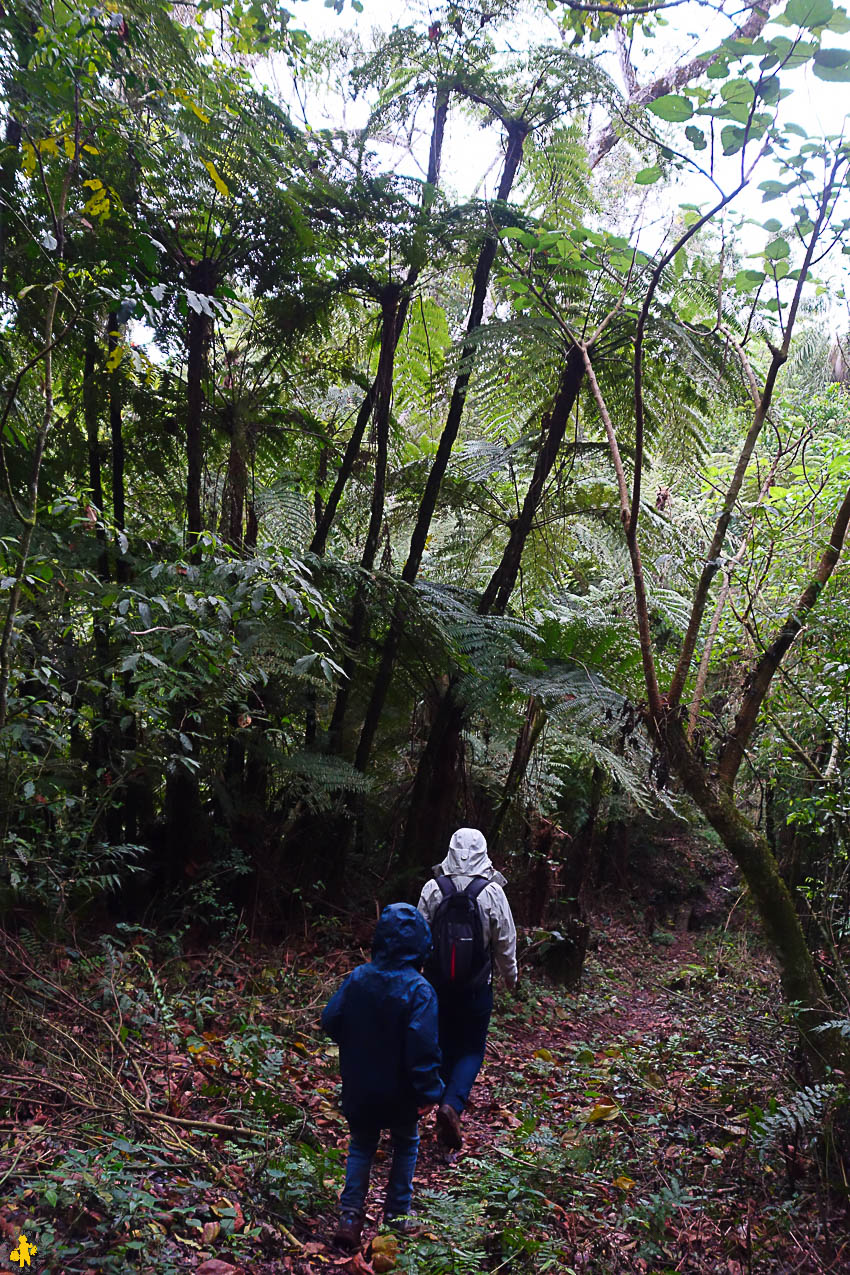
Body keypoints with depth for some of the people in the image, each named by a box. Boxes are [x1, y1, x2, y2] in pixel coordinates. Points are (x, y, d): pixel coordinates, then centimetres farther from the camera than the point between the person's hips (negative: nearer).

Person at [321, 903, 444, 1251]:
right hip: (399, 1092, -3)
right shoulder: (419, 990, -23)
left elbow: (330, 1020, -4)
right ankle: (397, 1213, 30)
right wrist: (429, 1091, -16)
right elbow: (423, 1047, -26)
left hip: (359, 1089, 3)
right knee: (405, 1145, 23)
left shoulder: (357, 978, -11)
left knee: (361, 1147, 21)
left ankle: (350, 1215, 12)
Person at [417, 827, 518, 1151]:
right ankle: (452, 1105, -13)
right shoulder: (492, 892, -11)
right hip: (476, 987, -2)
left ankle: (448, 1115, 27)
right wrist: (510, 975, 14)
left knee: (445, 1046, 16)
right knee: (472, 1048, 8)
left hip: (439, 982, 2)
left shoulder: (433, 888, -6)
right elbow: (506, 940, -2)